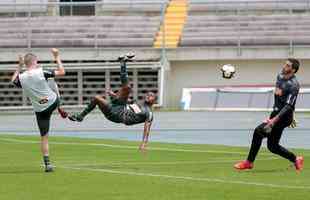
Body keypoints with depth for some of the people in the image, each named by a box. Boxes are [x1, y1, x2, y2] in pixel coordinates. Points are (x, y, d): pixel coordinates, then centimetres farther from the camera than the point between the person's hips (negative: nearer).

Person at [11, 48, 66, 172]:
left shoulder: (21, 78, -11)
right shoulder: (41, 72, -18)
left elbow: (13, 80, 15)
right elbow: (61, 72, -10)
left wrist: (19, 66, 18)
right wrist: (57, 58, 1)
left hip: (40, 110, 2)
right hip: (53, 102, -2)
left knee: (44, 137, 6)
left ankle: (47, 164, 5)